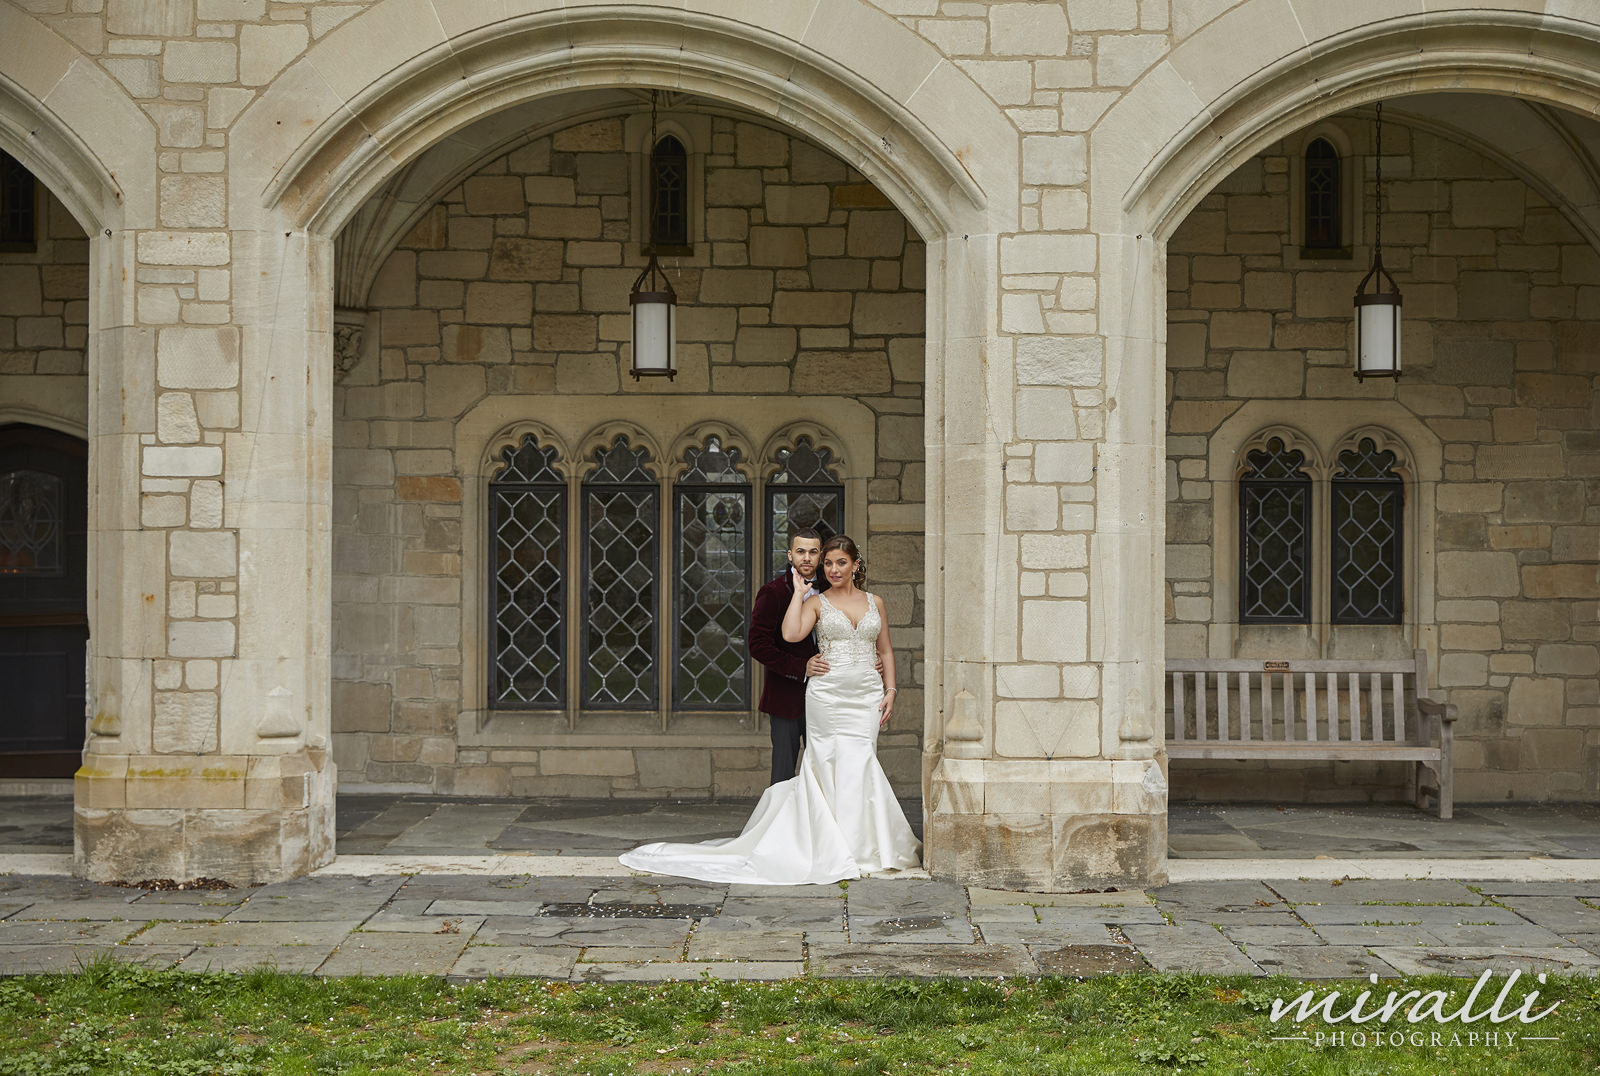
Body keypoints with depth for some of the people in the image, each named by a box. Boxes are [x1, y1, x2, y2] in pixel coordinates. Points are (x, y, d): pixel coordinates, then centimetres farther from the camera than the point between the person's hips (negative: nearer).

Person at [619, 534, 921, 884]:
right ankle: (850, 851, -1)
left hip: (867, 696, 3)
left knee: (857, 767, 0)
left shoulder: (875, 602, 13)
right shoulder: (816, 602, 4)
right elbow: (791, 634, -15)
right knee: (852, 765, -9)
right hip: (828, 694, -3)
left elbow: (885, 650, 16)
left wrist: (890, 691, 6)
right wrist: (799, 590, -7)